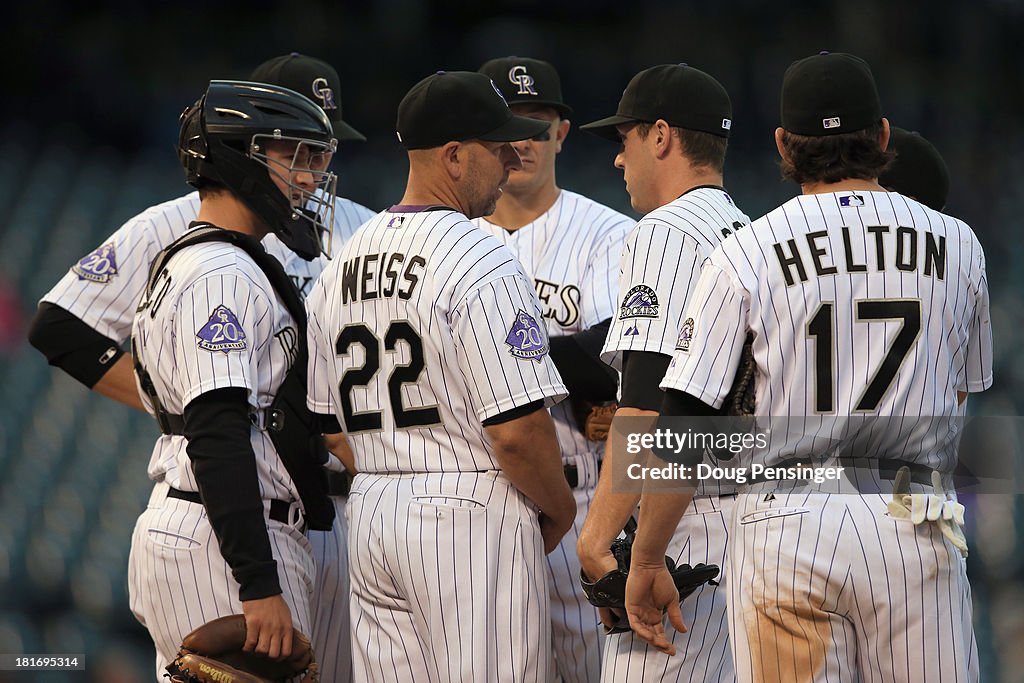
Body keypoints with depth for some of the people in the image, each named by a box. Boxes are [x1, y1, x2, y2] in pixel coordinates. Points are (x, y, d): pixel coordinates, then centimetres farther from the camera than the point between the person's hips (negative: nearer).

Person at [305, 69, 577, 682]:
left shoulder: (340, 267, 12)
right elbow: (517, 430, -18)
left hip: (370, 511, 8)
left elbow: (330, 423, 15)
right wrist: (560, 508, -2)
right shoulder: (483, 264, -14)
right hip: (474, 514, -8)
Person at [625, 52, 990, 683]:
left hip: (785, 526, -1)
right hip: (915, 525, 1)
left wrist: (645, 562, 3)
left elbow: (680, 429, -5)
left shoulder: (745, 254, -1)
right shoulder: (958, 246, 6)